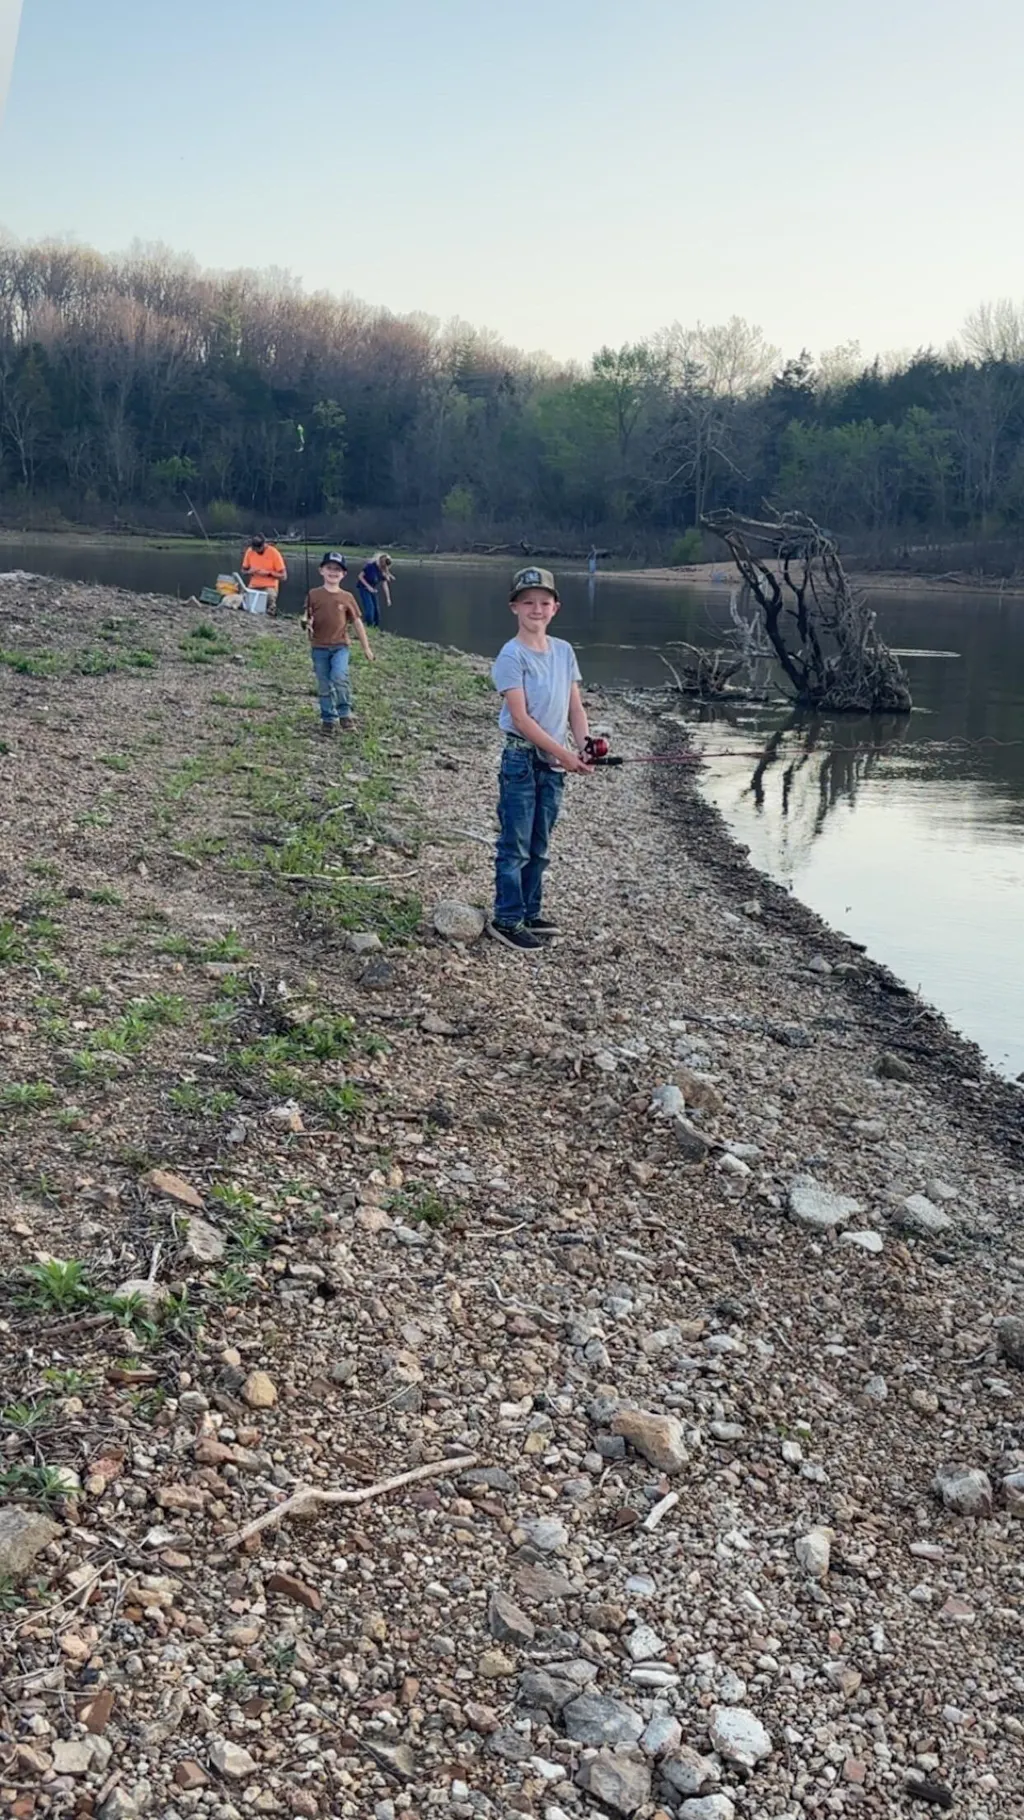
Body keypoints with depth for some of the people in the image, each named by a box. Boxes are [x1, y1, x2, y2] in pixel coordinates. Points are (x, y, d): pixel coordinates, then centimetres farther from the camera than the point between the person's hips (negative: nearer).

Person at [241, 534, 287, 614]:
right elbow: (243, 571, 14)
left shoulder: (274, 553, -8)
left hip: (269, 587, -3)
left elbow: (283, 576, -7)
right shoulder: (250, 551, 2)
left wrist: (268, 573, -19)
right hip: (253, 587, 3)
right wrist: (249, 572, -9)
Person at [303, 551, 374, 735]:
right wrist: (306, 622, -20)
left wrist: (366, 648, 8)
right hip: (319, 647, 1)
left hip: (340, 645, -1)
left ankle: (345, 713, -2)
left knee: (339, 677, -20)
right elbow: (306, 617, 6)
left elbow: (357, 622, 7)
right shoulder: (313, 595, 0)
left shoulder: (346, 598, 1)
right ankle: (328, 718, 20)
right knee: (324, 685, 7)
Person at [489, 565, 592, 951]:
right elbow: (520, 719, -18)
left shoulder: (564, 651, 7)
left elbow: (575, 706, 9)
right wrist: (565, 754, -19)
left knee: (539, 847, 15)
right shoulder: (512, 655, -13)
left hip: (554, 762, 6)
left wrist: (584, 746, -10)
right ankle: (507, 920, 8)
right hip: (522, 759, -6)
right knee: (515, 846, -1)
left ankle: (529, 914, 26)